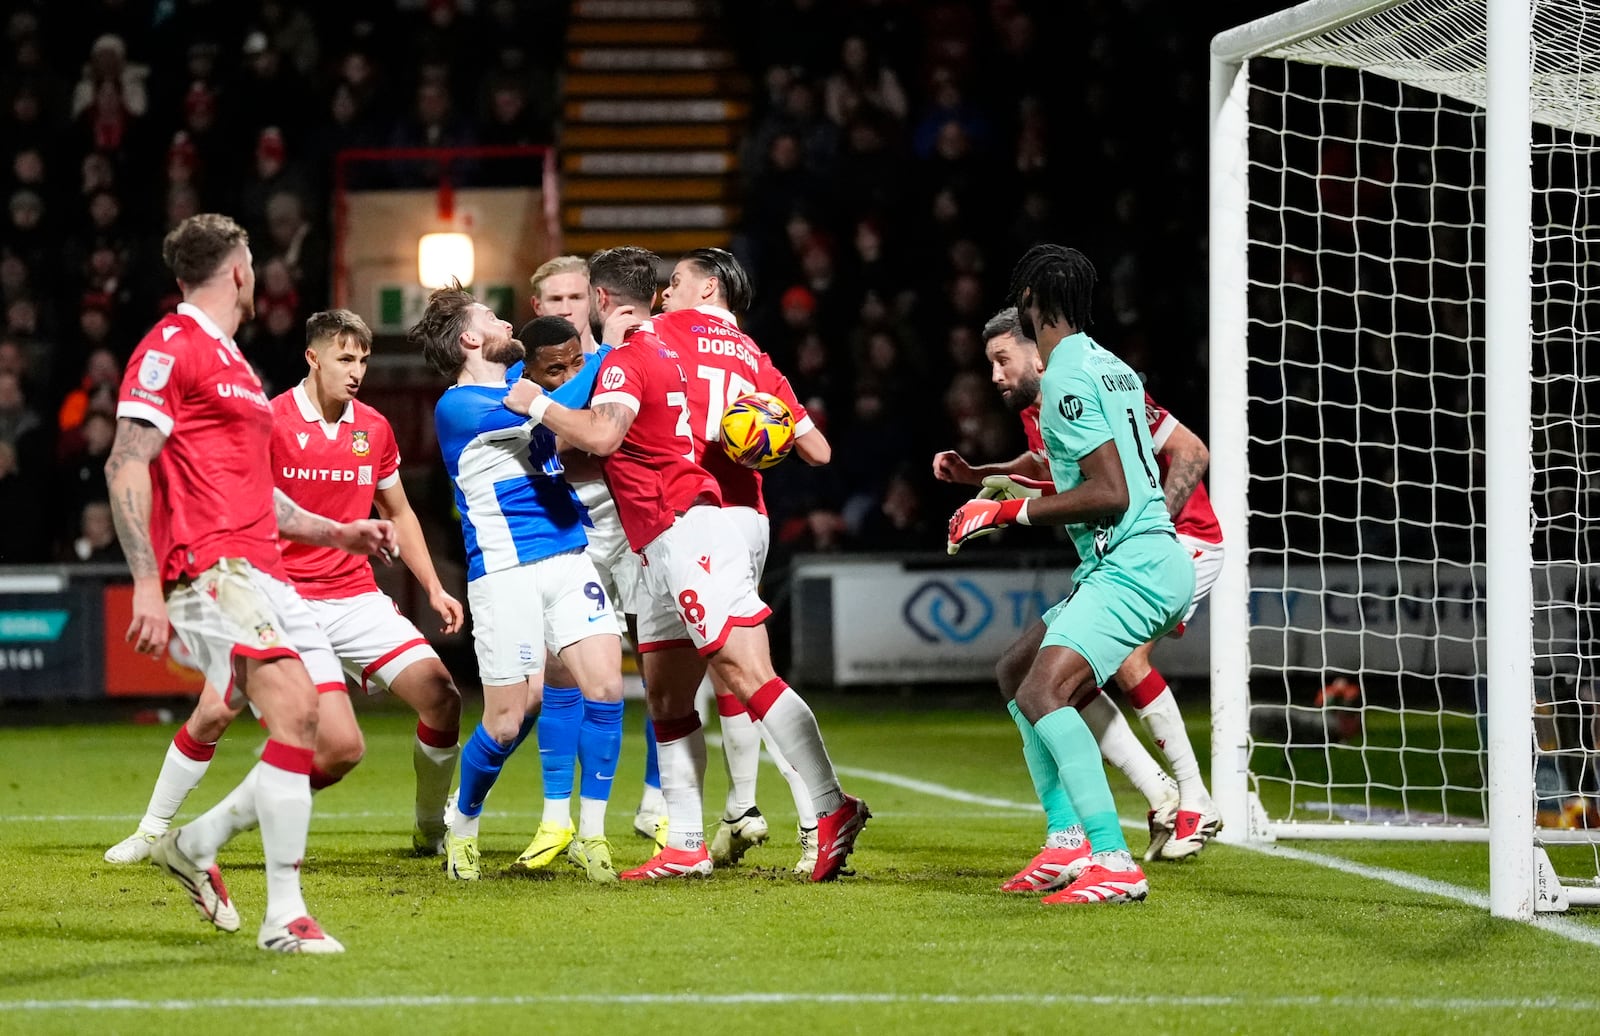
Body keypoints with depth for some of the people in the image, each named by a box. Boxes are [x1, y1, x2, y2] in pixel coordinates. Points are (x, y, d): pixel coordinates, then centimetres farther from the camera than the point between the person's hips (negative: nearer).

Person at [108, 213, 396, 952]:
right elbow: (126, 467, -12)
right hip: (212, 571, -9)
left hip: (265, 574, 9)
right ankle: (284, 915, -23)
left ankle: (194, 844, 20)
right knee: (295, 711, -23)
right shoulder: (171, 349, -4)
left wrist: (335, 532, 29)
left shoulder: (232, 363, 26)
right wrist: (147, 585, -19)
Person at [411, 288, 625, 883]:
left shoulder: (520, 379, 16)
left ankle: (590, 836, -2)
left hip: (569, 558, 7)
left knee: (605, 683, -11)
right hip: (505, 572, -7)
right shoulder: (457, 407, -9)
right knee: (509, 719, -4)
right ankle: (462, 829, 22)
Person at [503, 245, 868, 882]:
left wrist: (537, 404, -13)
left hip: (685, 535, -10)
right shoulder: (664, 351, 21)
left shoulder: (625, 358, -8)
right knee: (666, 701, 9)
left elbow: (602, 434, -26)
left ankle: (832, 807, -23)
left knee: (749, 677, -17)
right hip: (667, 548, 10)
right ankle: (684, 846, 9)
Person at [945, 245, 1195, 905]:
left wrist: (1010, 512, -15)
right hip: (1156, 552, 11)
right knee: (1015, 672, 20)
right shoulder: (1111, 367, 17)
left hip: (1129, 568, -11)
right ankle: (1069, 842, 18)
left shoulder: (1067, 377, -13)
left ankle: (1114, 862, -31)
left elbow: (1110, 492, -21)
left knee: (1044, 693, -23)